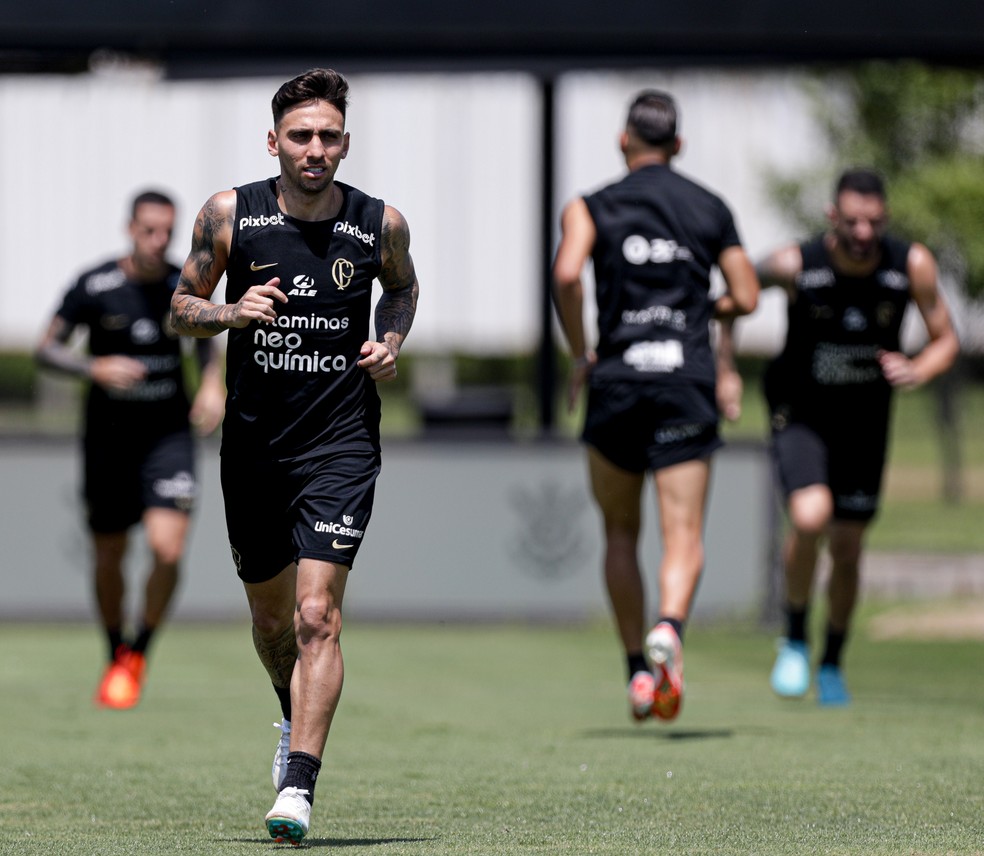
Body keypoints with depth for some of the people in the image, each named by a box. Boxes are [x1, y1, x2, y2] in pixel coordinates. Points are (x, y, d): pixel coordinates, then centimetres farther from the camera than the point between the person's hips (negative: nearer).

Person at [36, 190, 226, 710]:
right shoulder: (94, 287, -11)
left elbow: (205, 341, 17)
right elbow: (47, 349, -5)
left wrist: (213, 385, -2)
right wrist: (95, 368, -23)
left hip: (168, 435, 1)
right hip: (108, 437, -1)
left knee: (167, 551, -17)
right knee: (108, 559, 8)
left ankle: (139, 654, 5)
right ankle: (116, 657, 33)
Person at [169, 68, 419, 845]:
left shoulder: (381, 225, -3)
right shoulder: (229, 214, -3)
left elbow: (403, 286, 19)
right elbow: (182, 306, 6)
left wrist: (392, 342, 0)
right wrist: (231, 311, -14)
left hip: (341, 444, -2)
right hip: (253, 445, 2)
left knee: (316, 613, -15)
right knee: (270, 615, 15)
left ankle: (299, 788, -17)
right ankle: (296, 719, 46)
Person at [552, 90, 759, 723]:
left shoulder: (593, 208, 2)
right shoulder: (711, 209, 8)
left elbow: (567, 273, -16)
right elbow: (746, 298, 7)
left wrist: (579, 353, -4)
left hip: (616, 384, 0)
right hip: (688, 386, 0)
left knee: (621, 533, 17)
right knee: (685, 539, -4)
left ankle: (638, 669, 13)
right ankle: (669, 628, -34)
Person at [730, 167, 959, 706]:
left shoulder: (912, 266, -18)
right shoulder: (796, 266, -22)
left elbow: (946, 340, -6)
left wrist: (918, 370, -27)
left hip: (865, 420, 2)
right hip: (801, 414, -2)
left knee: (847, 551, 6)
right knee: (810, 517, -27)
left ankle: (832, 665, 32)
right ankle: (795, 640, -2)